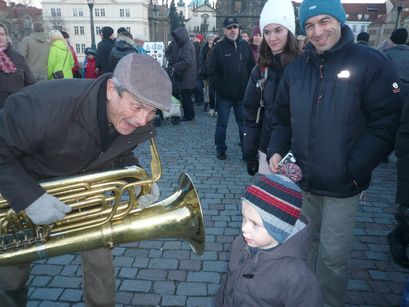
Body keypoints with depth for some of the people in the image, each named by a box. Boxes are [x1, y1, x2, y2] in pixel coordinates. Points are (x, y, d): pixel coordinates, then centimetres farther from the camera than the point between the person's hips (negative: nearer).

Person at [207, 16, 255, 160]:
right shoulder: (218, 48, -2)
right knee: (222, 123, 7)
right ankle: (220, 149, 22)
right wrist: (220, 89, -11)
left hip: (242, 94, 3)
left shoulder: (245, 46, 6)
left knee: (243, 122, 11)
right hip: (224, 95, -2)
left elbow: (252, 68, 8)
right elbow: (212, 72, -5)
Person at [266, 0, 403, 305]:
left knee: (333, 256, 6)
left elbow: (385, 125, -13)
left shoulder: (371, 63, -10)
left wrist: (351, 170, -20)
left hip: (342, 187, -4)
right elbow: (283, 118, 11)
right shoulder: (296, 67, 5)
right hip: (301, 180, 5)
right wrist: (276, 150, -5)